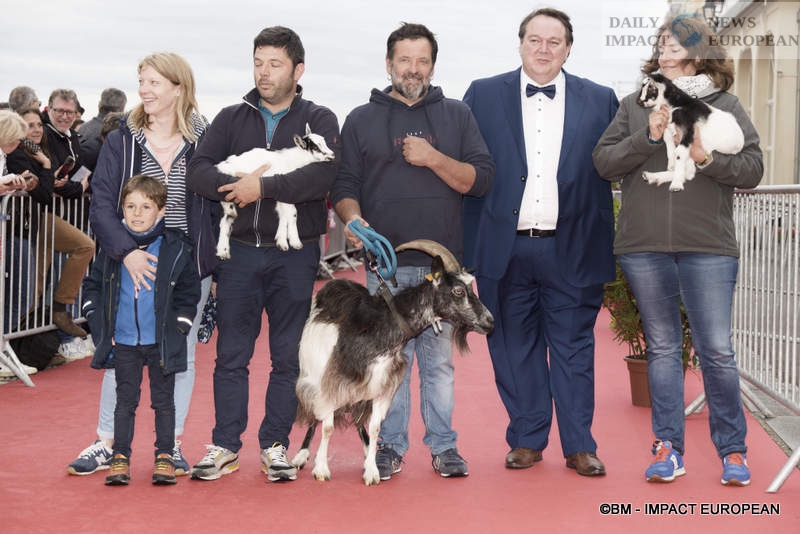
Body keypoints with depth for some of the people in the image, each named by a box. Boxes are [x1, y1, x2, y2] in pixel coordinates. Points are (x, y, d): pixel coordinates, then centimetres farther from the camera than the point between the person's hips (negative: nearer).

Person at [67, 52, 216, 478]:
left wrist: (220, 267, 2)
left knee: (181, 357, 9)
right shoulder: (121, 141, 0)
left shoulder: (203, 143, -1)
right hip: (133, 267, 0)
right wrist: (126, 251, -22)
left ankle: (172, 444, 21)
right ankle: (105, 444, 16)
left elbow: (218, 206, 5)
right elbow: (101, 205, -6)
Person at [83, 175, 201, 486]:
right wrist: (99, 325, 3)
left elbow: (189, 291, 1)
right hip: (124, 343, 2)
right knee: (125, 400, 7)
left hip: (162, 343, -2)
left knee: (163, 401, 7)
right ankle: (120, 458, 13)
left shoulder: (176, 249, -5)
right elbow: (92, 286, 12)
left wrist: (178, 328, -5)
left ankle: (165, 457, 15)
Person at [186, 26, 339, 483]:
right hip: (241, 251, 2)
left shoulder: (319, 120, 3)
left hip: (295, 255, -2)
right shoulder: (232, 118, 11)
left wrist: (264, 186, -19)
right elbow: (199, 171, -1)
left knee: (288, 356, 5)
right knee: (231, 354, 5)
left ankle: (276, 444, 16)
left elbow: (324, 175, -15)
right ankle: (226, 444, 15)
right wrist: (236, 186, -18)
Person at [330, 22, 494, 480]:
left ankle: (444, 446, 13)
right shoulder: (362, 119, 11)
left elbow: (481, 179, 4)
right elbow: (344, 183, 7)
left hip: (442, 262, 0)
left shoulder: (457, 115, 11)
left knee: (440, 360, 4)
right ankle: (391, 446, 11)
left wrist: (433, 158, -10)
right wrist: (353, 218, -13)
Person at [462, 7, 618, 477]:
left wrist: (603, 243, -6)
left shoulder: (600, 100, 6)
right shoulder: (483, 95, 6)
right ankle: (527, 440, 19)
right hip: (505, 248, 1)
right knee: (514, 347, 8)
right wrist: (467, 243, -2)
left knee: (574, 348, 4)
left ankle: (579, 446, 12)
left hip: (570, 249, 0)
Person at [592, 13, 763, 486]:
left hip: (708, 246, -2)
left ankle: (733, 449, 12)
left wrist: (708, 159, -15)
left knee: (717, 350, -3)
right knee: (662, 347, 8)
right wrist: (647, 137, -10)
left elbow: (753, 169, 2)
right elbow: (604, 161, 3)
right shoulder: (636, 105, 11)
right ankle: (669, 448, 16)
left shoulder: (725, 104, 6)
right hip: (644, 246, 2)